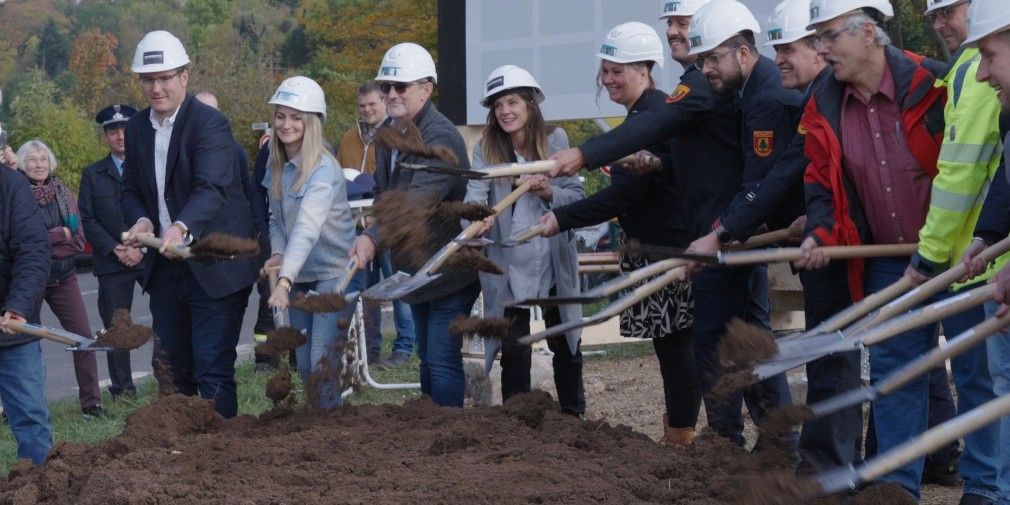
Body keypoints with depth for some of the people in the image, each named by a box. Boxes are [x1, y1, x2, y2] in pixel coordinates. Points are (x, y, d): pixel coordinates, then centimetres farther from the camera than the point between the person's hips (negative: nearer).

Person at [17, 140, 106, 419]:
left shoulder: (63, 192, 4)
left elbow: (78, 240, 0)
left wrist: (43, 242, -13)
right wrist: (60, 234, -13)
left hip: (63, 279, 3)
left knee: (84, 337, -1)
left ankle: (91, 402, 6)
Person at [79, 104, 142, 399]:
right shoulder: (93, 174, 10)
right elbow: (88, 220, 5)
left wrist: (143, 248, -9)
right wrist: (115, 250, -8)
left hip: (152, 257, -1)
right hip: (112, 264, 1)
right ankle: (123, 390, 11)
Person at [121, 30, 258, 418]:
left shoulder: (210, 124, -14)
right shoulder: (136, 128, 7)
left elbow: (211, 189, -28)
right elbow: (131, 190, 11)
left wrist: (182, 227, -46)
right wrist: (141, 220, -12)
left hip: (214, 268, -6)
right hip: (164, 267, 7)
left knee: (213, 370, -8)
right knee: (174, 370, 13)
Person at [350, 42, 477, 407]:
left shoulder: (442, 138, -21)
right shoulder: (386, 134, 7)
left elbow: (419, 198, -37)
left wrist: (373, 237, -48)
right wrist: (375, 239, 9)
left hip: (449, 270, -9)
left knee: (442, 359, -11)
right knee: (427, 355, 17)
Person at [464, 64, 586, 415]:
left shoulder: (555, 141, -1)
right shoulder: (485, 149, -3)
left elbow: (578, 196, -2)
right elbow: (475, 194, -18)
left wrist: (549, 192, -22)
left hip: (554, 262, 1)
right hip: (507, 265, -1)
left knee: (566, 346, 14)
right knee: (514, 353, 3)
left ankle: (574, 418, 29)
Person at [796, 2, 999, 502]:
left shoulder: (933, 85, -16)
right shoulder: (824, 106, 0)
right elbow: (821, 183, 6)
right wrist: (820, 233, -12)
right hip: (887, 262, 5)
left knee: (976, 370, 3)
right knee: (892, 371, 9)